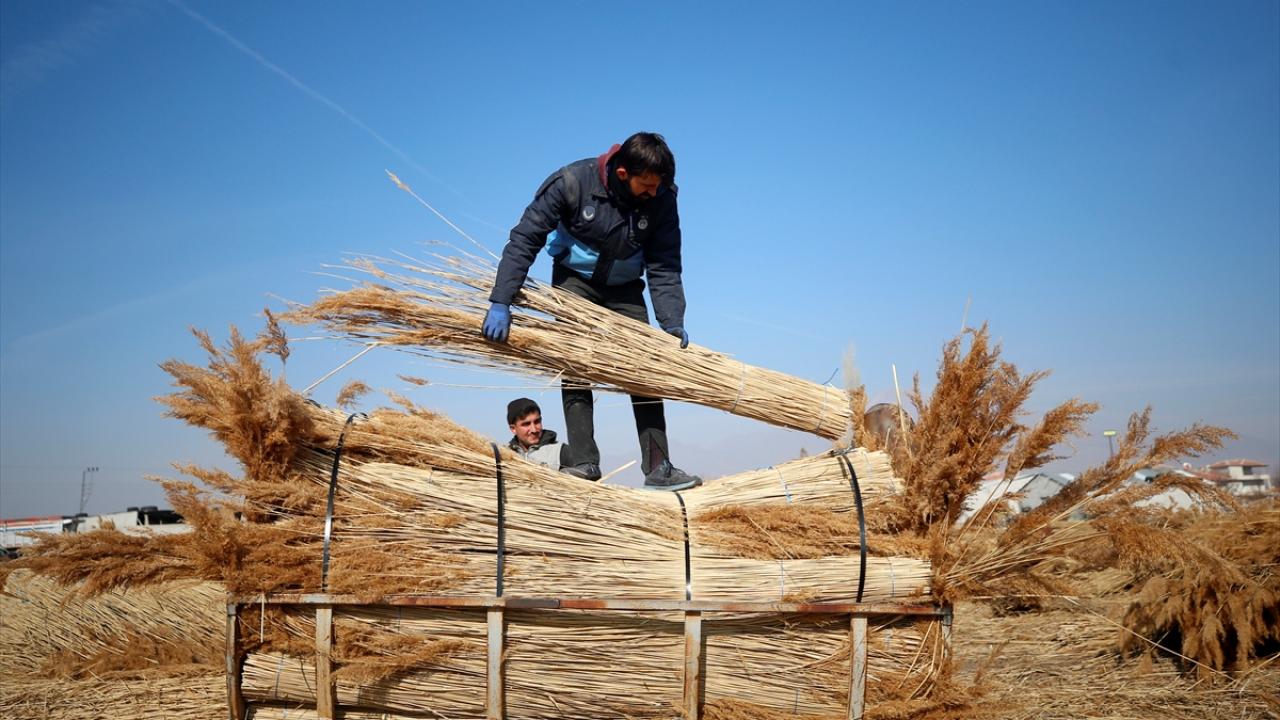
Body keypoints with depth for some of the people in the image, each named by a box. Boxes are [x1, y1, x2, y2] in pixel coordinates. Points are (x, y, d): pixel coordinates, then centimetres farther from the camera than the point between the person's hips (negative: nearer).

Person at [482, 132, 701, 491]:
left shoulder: (661, 199, -21)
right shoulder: (573, 181, -28)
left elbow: (664, 268, -15)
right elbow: (524, 239, -24)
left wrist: (672, 322, -29)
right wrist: (501, 302, -31)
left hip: (624, 288, 2)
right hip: (574, 280, -2)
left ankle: (658, 467, -5)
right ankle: (584, 465, -14)